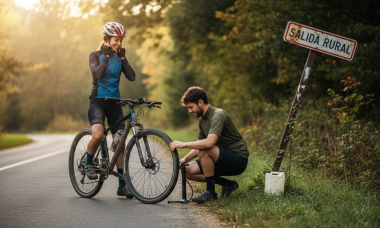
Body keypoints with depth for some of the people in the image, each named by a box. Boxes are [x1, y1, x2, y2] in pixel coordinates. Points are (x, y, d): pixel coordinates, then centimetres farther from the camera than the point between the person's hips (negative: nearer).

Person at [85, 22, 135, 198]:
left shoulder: (119, 57, 9)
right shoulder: (96, 55, -2)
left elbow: (131, 77, -4)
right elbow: (97, 73, -20)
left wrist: (122, 57, -7)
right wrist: (106, 56, -14)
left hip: (114, 103, 4)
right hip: (97, 101, -4)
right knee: (97, 135, -30)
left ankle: (122, 185, 8)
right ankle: (88, 163, 0)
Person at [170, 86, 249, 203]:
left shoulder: (218, 115, -20)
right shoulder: (202, 119, 10)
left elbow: (209, 142, -34)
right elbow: (199, 146, 16)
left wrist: (183, 144, -28)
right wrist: (185, 159, -1)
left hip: (238, 159, -9)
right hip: (225, 160, 9)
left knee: (205, 151, -32)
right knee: (190, 172, -2)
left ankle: (211, 191, -17)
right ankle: (228, 184, 8)